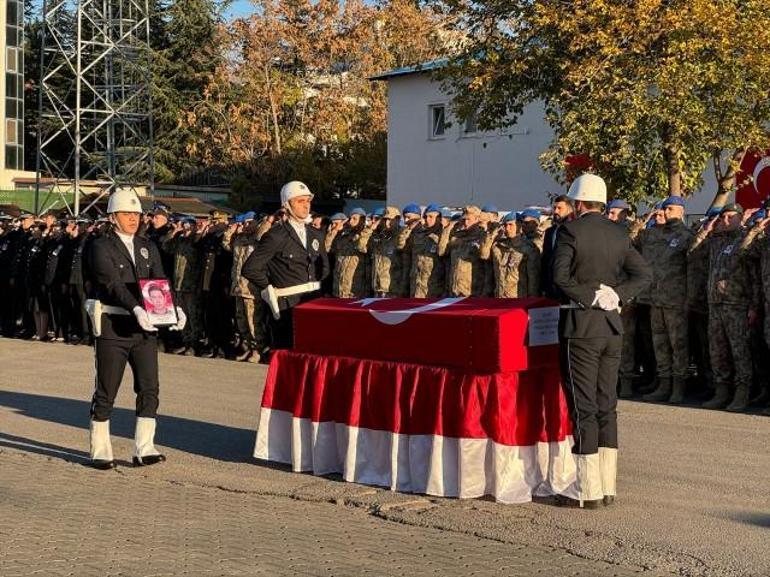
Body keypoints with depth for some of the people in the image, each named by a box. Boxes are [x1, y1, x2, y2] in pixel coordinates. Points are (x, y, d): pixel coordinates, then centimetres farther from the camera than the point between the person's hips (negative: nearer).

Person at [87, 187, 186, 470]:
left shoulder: (148, 247, 14)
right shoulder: (101, 247, -4)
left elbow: (160, 282, 5)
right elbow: (113, 284, -18)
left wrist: (174, 308, -14)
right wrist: (135, 308, -33)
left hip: (144, 327, 5)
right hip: (112, 327, -5)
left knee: (149, 388, -1)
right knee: (106, 391, 3)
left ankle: (144, 449, 4)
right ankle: (100, 451, 13)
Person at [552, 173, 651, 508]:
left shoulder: (570, 231, -8)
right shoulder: (618, 234, 9)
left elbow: (560, 276, -19)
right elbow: (643, 275, 5)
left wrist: (589, 296, -9)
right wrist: (615, 295, -1)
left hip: (581, 326, -6)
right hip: (612, 327, 6)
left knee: (583, 408, -2)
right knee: (606, 406, 11)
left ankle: (589, 490, 0)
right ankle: (607, 487, 15)